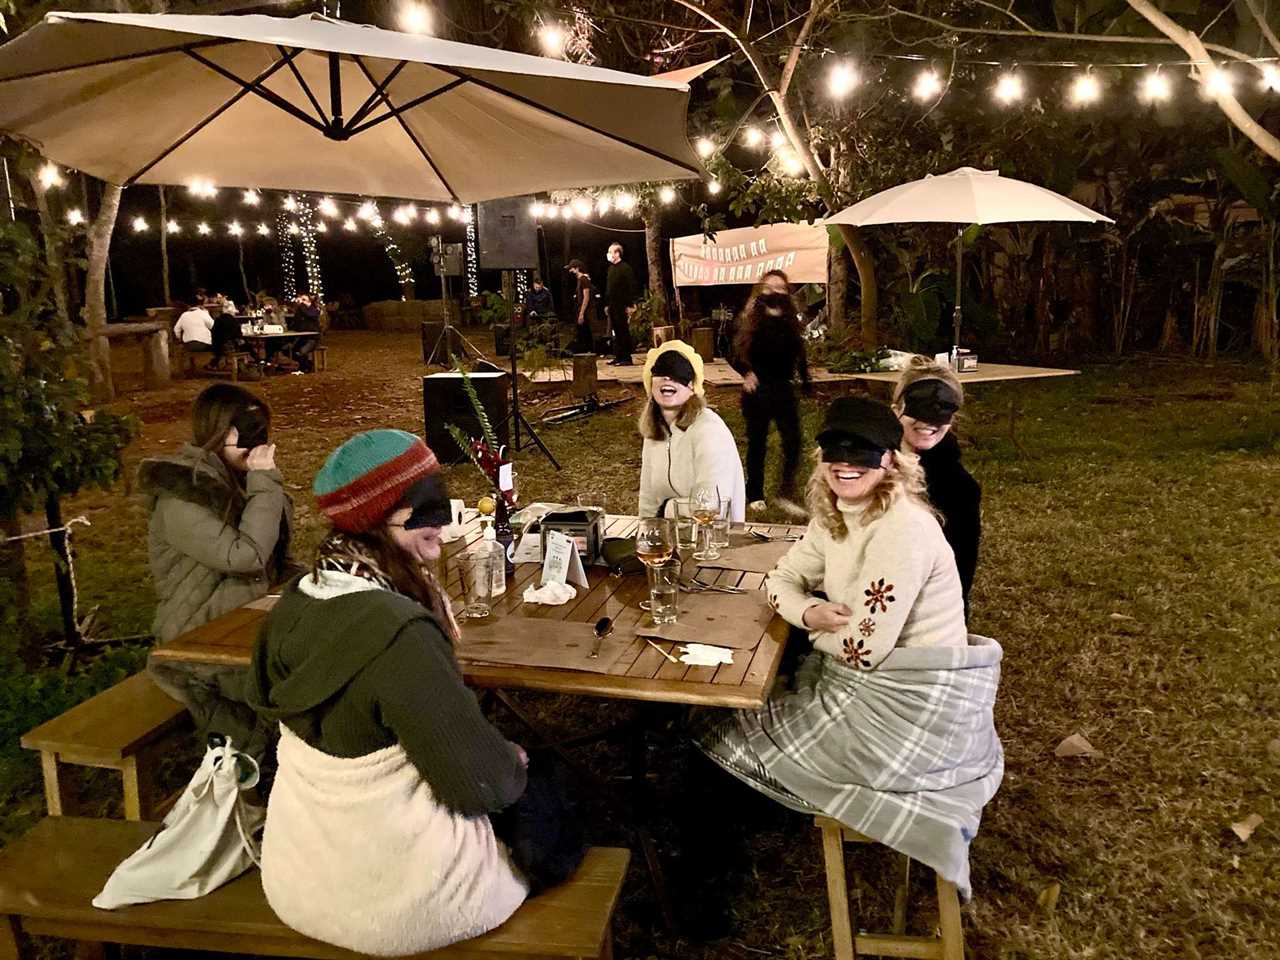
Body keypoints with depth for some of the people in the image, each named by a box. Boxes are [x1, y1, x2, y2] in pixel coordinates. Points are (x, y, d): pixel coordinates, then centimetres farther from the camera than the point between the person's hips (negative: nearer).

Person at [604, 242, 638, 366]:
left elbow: (633, 287, -12)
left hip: (622, 306, -8)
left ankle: (626, 358, -2)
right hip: (612, 306, 8)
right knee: (616, 332, 10)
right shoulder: (611, 268, 16)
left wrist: (630, 305, -17)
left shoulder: (625, 268, -8)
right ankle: (618, 357, 16)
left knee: (623, 332, -5)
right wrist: (607, 304, 16)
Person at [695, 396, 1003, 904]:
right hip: (864, 688, 9)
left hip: (908, 710, -9)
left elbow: (861, 650, -24)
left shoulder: (902, 530, -24)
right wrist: (809, 612, -12)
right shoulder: (835, 516, 4)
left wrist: (819, 628, -3)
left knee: (721, 736, -1)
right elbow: (780, 580, 10)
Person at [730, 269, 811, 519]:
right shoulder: (752, 321, -8)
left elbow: (799, 355, 11)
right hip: (757, 390, -3)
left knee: (792, 442, -6)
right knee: (757, 444, 8)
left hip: (784, 389, 3)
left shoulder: (791, 321, 3)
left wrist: (807, 385, 8)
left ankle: (786, 494, 4)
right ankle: (755, 495, 23)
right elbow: (738, 356, -11)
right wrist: (747, 372, -29)